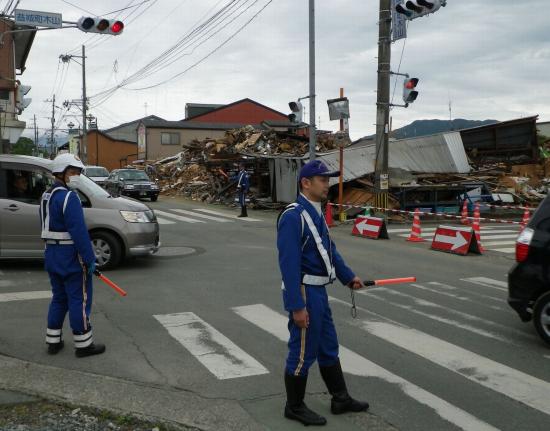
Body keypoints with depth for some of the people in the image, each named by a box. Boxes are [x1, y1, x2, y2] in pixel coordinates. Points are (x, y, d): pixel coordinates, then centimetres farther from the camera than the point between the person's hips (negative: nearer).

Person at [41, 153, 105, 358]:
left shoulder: (46, 196, 12)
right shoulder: (69, 197, -19)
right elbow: (79, 231, -22)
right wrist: (90, 259, -18)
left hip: (52, 256, 9)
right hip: (71, 258, -9)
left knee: (59, 298, 18)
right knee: (79, 300, 1)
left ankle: (53, 341, 24)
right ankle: (83, 344, 9)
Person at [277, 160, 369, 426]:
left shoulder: (316, 213, 9)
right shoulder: (293, 216, -20)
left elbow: (329, 249, 21)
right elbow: (289, 263, -23)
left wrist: (348, 277, 16)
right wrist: (296, 306, -24)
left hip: (319, 292, 10)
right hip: (304, 293, -9)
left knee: (328, 348, 19)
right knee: (303, 353, 4)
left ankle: (341, 399, 33)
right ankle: (294, 407, 21)